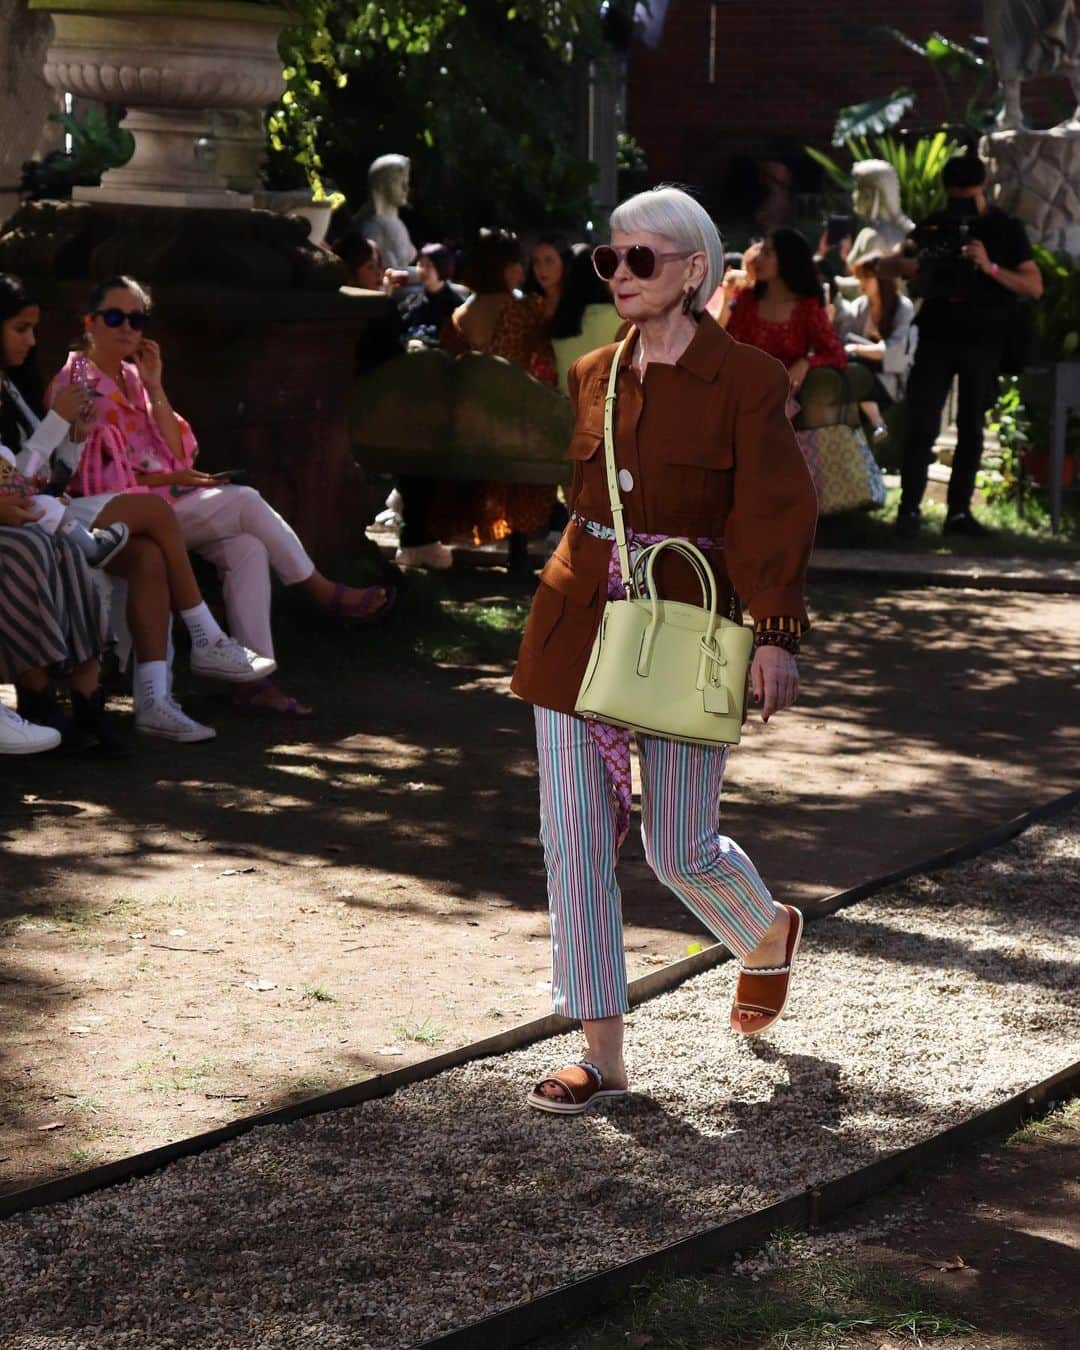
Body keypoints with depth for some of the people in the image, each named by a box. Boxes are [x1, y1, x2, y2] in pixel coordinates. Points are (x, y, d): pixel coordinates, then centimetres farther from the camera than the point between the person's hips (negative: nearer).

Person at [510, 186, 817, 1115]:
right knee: (574, 844, 0)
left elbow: (775, 514, -10)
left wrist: (777, 635, -19)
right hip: (578, 632, 5)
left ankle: (769, 934, 37)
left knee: (680, 850, 2)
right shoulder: (592, 376, 9)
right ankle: (603, 1056, 8)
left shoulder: (746, 381, -7)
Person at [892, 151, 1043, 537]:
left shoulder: (1006, 229, 1)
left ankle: (959, 511, 8)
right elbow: (901, 266, 15)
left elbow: (1034, 287, -5)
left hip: (982, 342, -1)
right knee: (922, 425, -6)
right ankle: (909, 508, -6)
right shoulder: (933, 226, 8)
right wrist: (909, 266, -10)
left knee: (971, 428, 4)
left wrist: (990, 267, -20)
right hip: (936, 336, 1)